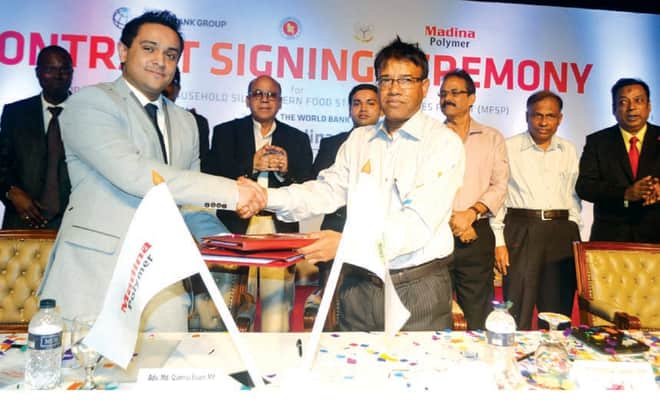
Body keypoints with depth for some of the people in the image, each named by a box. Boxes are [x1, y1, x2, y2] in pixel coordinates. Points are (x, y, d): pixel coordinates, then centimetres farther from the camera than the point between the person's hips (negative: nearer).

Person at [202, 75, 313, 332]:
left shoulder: (297, 139, 14)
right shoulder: (225, 132, 11)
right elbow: (211, 175, -2)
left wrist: (286, 170, -11)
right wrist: (251, 165, -11)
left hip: (280, 232, 1)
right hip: (237, 228, 0)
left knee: (277, 314, -2)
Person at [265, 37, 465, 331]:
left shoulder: (443, 142, -8)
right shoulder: (358, 139, 10)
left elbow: (419, 222, -20)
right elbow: (327, 191, 3)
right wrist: (265, 197, -13)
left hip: (418, 288, -4)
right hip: (360, 283, 4)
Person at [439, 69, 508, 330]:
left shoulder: (492, 138, 13)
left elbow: (499, 186, 4)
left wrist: (471, 213, -12)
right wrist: (449, 221, -9)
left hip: (477, 233, 0)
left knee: (477, 317, 3)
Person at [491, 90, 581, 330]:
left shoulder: (568, 151, 12)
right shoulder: (509, 148, 0)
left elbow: (573, 195, 15)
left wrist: (574, 235, 7)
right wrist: (499, 241, -8)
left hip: (562, 233, 4)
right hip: (521, 231, -4)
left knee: (558, 312, 10)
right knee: (517, 313, -2)